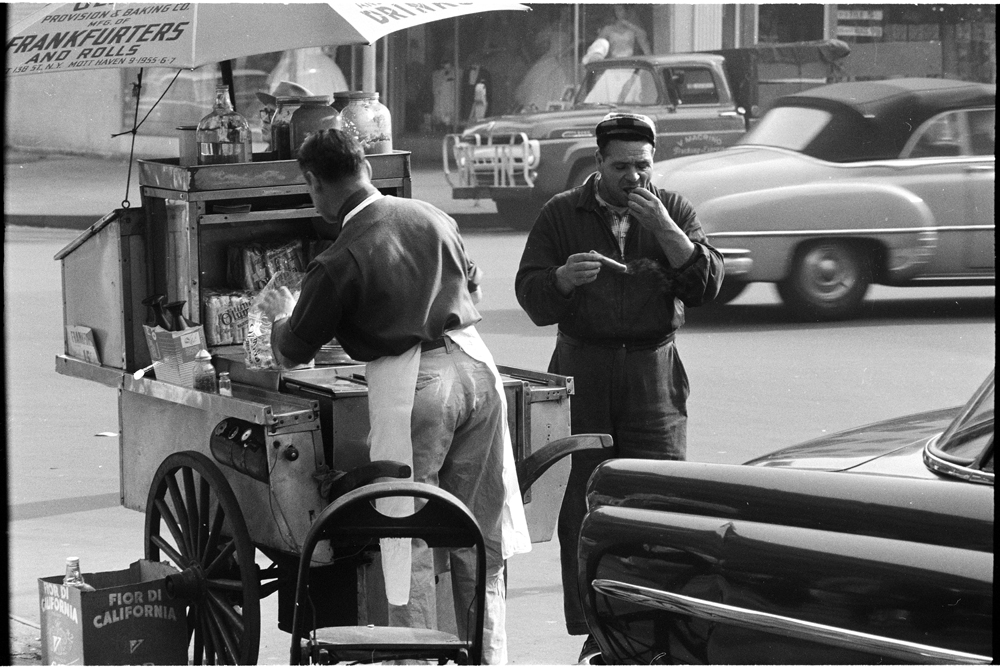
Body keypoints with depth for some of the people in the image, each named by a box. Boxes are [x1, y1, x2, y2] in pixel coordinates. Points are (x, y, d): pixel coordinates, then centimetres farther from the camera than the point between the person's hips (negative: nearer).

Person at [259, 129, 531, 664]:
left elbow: (292, 353, 4)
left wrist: (280, 316, 26)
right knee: (478, 537, 14)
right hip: (474, 365, 6)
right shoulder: (433, 218, 9)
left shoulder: (338, 262, -7)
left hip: (409, 383, -6)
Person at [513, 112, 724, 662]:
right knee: (581, 506, -2)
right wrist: (564, 277, -21)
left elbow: (707, 285, -3)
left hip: (653, 371, 0)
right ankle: (595, 631, 4)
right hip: (582, 370, 0)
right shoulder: (561, 215, 6)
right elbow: (530, 295, 0)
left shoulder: (674, 211, 8)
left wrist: (664, 229, -14)